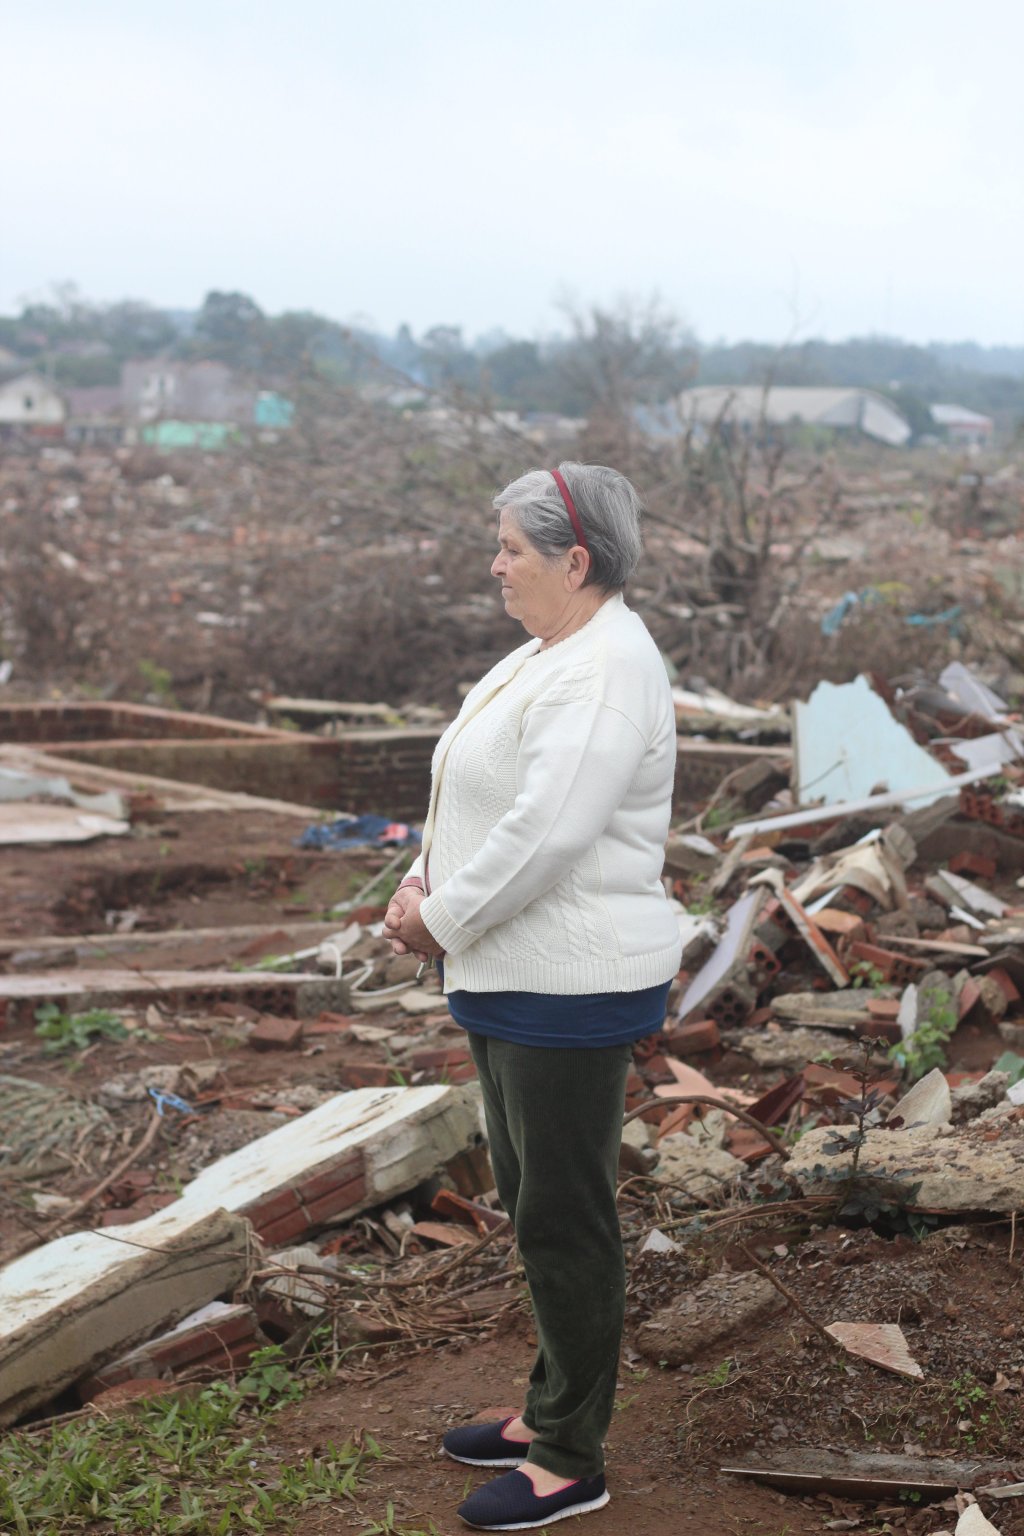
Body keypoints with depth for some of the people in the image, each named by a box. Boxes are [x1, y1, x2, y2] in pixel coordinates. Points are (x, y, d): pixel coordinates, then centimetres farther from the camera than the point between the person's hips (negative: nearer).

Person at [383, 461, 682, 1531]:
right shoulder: (547, 658, 13)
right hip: (515, 980, 11)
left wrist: (443, 921, -17)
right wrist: (420, 886, 2)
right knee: (531, 1200, 19)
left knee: (564, 1219, 0)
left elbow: (544, 832, -29)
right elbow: (478, 797, 17)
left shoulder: (603, 673, -21)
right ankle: (551, 1411, 35)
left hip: (569, 993, -11)